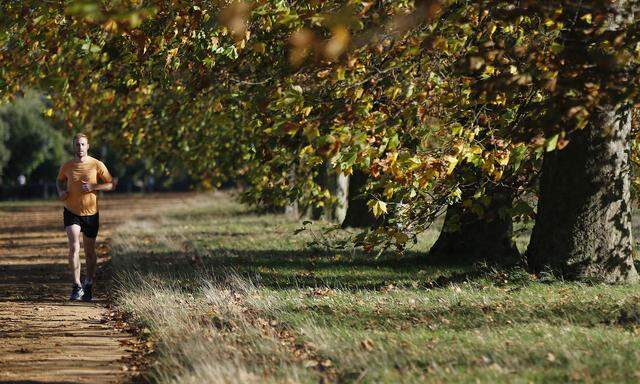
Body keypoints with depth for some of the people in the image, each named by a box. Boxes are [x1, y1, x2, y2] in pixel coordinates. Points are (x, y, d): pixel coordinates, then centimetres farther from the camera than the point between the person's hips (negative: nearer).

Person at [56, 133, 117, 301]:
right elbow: (60, 180, 18)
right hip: (71, 212, 0)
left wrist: (93, 187, -18)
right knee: (74, 247, -18)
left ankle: (89, 285, 29)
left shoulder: (97, 165, -7)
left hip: (91, 213, 0)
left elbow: (111, 184, -4)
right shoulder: (67, 166, -2)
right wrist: (61, 191, -4)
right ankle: (77, 286, -17)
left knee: (89, 252, 10)